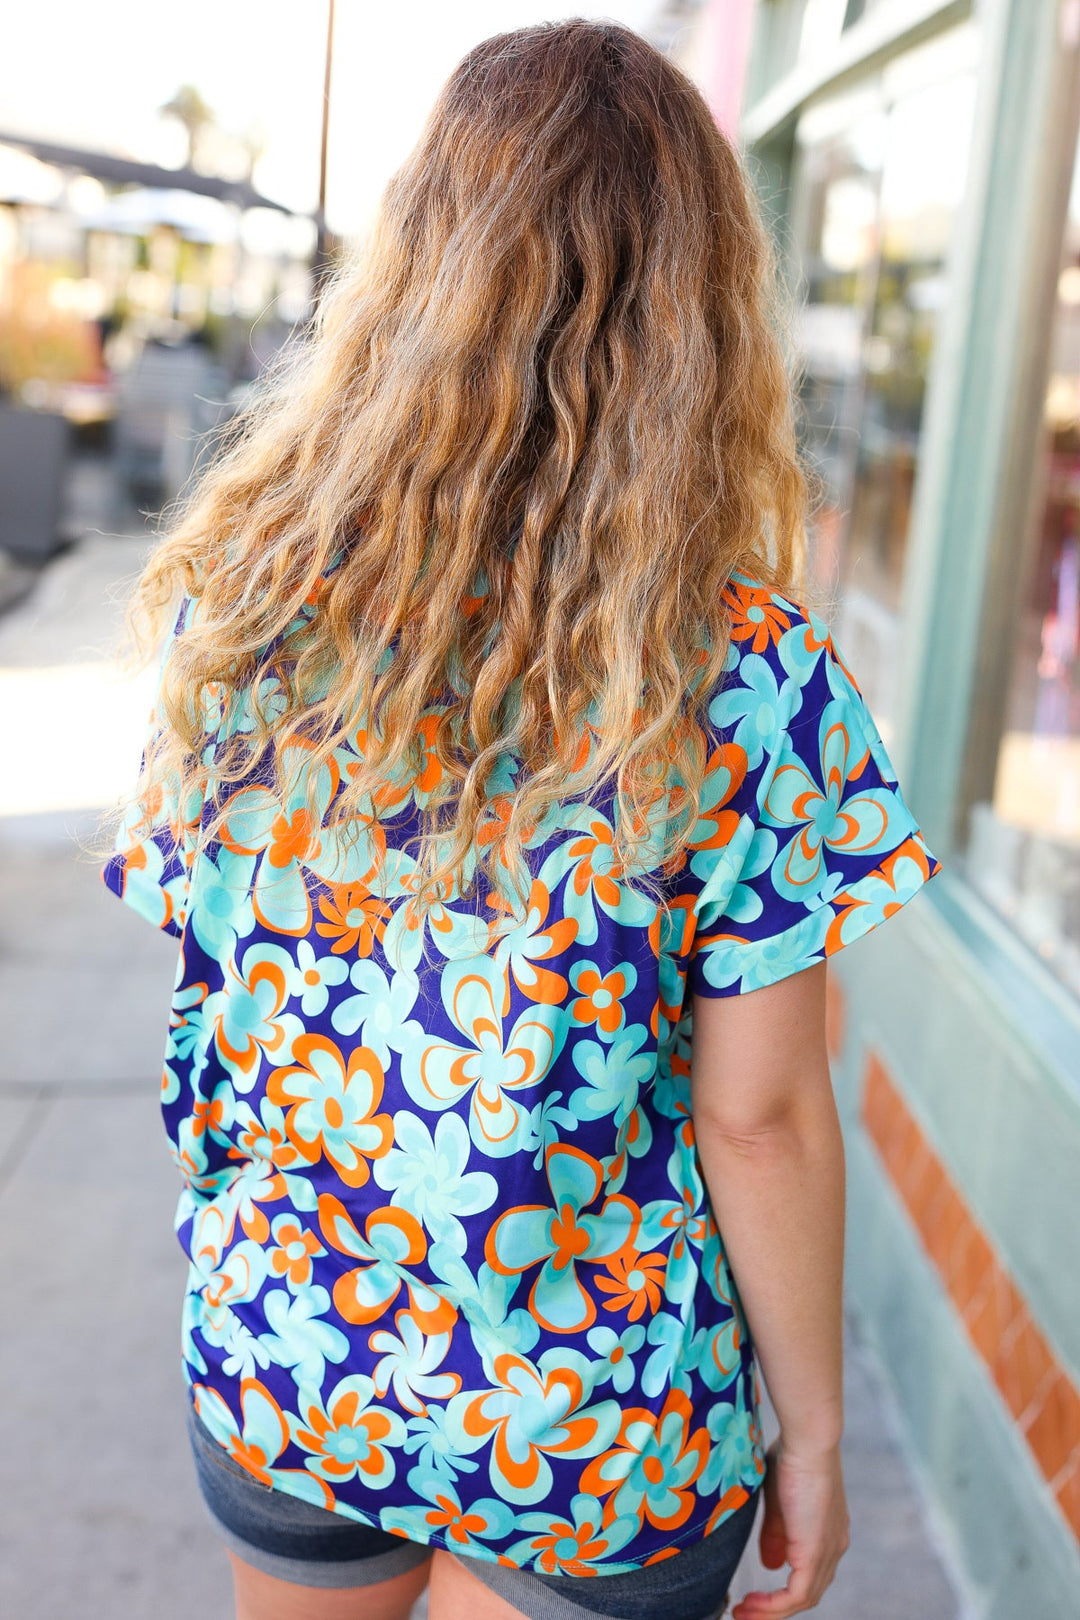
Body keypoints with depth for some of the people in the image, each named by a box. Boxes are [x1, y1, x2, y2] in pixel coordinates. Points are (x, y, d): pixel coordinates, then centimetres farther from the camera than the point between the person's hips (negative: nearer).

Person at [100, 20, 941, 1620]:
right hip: (600, 1431, -2)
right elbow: (759, 1116, -17)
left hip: (278, 1368, 3)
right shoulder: (749, 672, -21)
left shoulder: (242, 601, -12)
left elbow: (192, 938, -2)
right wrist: (813, 1430, -3)